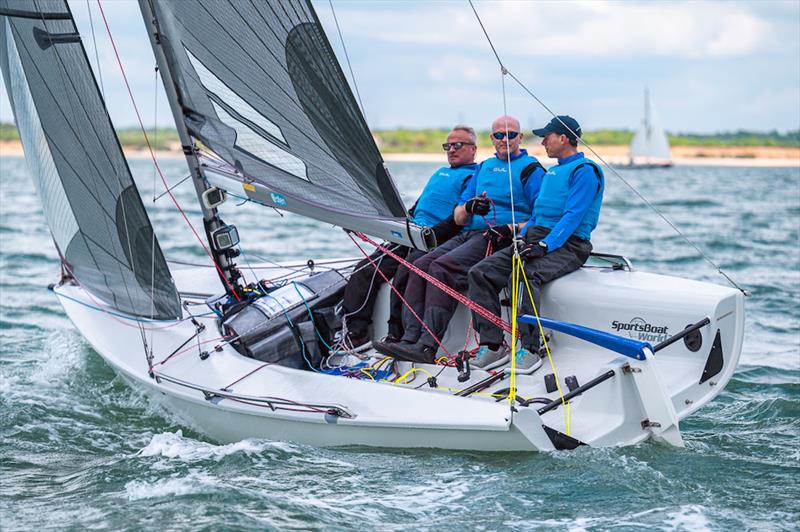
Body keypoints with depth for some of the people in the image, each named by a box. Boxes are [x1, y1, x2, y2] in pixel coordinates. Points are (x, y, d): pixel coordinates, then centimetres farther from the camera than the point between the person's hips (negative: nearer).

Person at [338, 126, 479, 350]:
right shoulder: (440, 173, 31)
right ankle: (356, 334, -12)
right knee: (365, 270, -7)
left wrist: (431, 234, -19)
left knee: (405, 272, -33)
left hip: (436, 242, -9)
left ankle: (396, 337, -27)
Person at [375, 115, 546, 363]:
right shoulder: (484, 167, 24)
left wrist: (511, 229, -20)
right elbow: (458, 216, 20)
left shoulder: (531, 169, 4)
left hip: (497, 240, -7)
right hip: (468, 234, 7)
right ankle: (410, 339, -22)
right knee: (420, 265, -15)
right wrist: (469, 207, -3)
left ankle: (427, 346, -33)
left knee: (441, 268, -27)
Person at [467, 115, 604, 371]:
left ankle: (530, 349, -33)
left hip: (567, 245, -9)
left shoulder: (585, 170, -5)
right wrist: (522, 238, 6)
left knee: (528, 274, -38)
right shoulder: (551, 172, 25)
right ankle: (492, 345, -15)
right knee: (480, 273, -11)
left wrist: (544, 245, -25)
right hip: (535, 238, 9)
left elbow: (573, 216, -16)